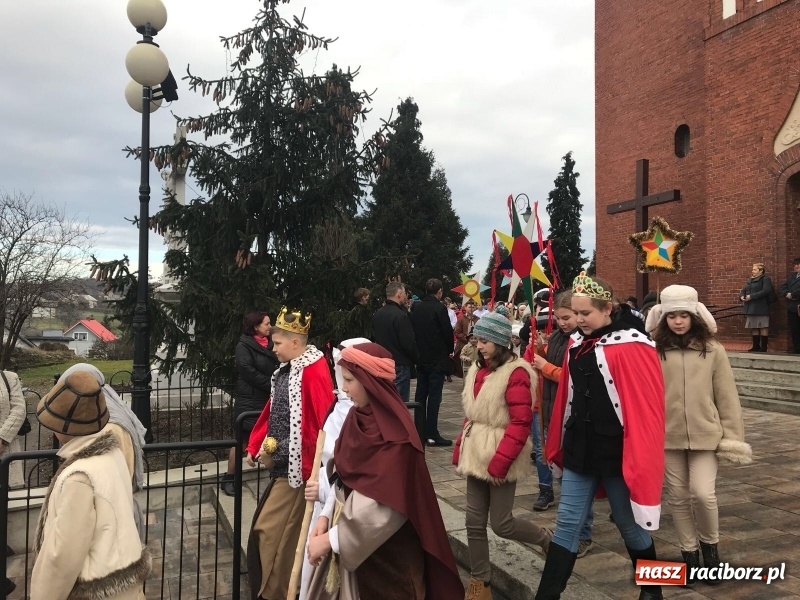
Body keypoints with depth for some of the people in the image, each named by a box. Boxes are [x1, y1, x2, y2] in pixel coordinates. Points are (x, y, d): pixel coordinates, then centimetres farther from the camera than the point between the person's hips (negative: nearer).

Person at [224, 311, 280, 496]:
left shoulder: (269, 345, 12)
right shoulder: (244, 346, -8)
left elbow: (277, 369, 14)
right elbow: (249, 373, -16)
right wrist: (272, 385, -16)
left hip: (268, 399, 6)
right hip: (248, 401, -6)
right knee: (241, 441, 1)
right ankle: (229, 478, 13)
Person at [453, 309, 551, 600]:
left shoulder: (516, 373, -16)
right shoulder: (477, 370, 8)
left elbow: (521, 423, -19)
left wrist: (499, 462, -21)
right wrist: (460, 450, 10)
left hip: (500, 460, -7)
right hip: (477, 456, 7)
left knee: (501, 524, 3)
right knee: (474, 522, 9)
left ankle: (546, 538, 31)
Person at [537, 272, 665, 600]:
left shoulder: (632, 346, -15)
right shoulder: (576, 343, 6)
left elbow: (646, 409, -17)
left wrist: (639, 461, -17)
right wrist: (558, 446, 16)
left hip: (616, 453, -5)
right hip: (579, 450, 6)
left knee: (631, 527, 14)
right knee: (566, 525, 8)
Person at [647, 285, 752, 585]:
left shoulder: (712, 350, -3)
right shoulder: (654, 351, -4)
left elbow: (726, 396, 0)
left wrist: (732, 435, -1)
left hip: (706, 435, -1)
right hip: (668, 436, 1)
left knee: (703, 493, -9)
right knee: (679, 497, 11)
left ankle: (709, 545, 20)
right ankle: (689, 553, 29)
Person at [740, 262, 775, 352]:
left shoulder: (765, 280, -5)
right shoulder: (750, 280, 19)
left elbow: (765, 291, -19)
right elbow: (743, 290, 18)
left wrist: (752, 296, -22)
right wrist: (741, 296, -5)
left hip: (761, 308, -8)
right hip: (751, 308, 8)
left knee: (763, 327, -4)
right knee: (754, 328, 9)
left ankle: (764, 347, 0)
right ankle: (756, 346, 15)